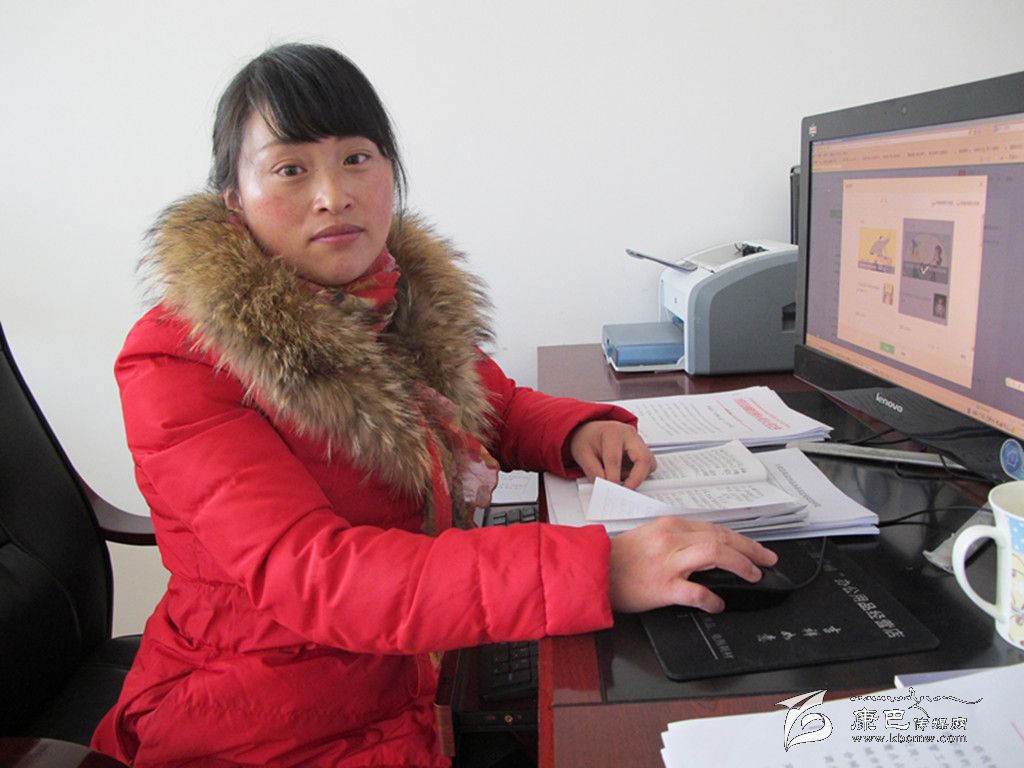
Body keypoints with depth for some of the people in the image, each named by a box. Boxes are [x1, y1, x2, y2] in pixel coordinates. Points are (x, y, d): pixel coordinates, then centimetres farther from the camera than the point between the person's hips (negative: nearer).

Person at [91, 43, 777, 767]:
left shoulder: (418, 298, 0)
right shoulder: (175, 363, -18)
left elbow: (498, 408, 18)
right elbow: (314, 575, -29)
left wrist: (580, 430, -6)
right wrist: (598, 568, -38)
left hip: (432, 676, 6)